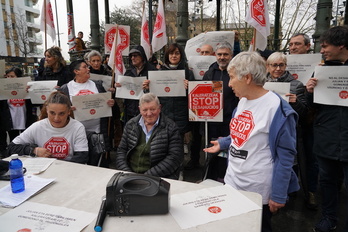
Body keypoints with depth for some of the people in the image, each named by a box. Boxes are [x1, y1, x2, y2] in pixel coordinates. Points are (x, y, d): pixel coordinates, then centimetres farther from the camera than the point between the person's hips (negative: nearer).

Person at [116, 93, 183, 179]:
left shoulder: (171, 128, -3)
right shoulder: (131, 124, 9)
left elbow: (175, 157, -9)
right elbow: (121, 150, 10)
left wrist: (148, 176, -16)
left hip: (158, 178, -4)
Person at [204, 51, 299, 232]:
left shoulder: (277, 108, -22)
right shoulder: (242, 101, 3)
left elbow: (285, 156, -19)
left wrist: (278, 195, -17)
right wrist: (223, 144, 11)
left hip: (258, 191, -7)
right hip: (232, 182, 8)